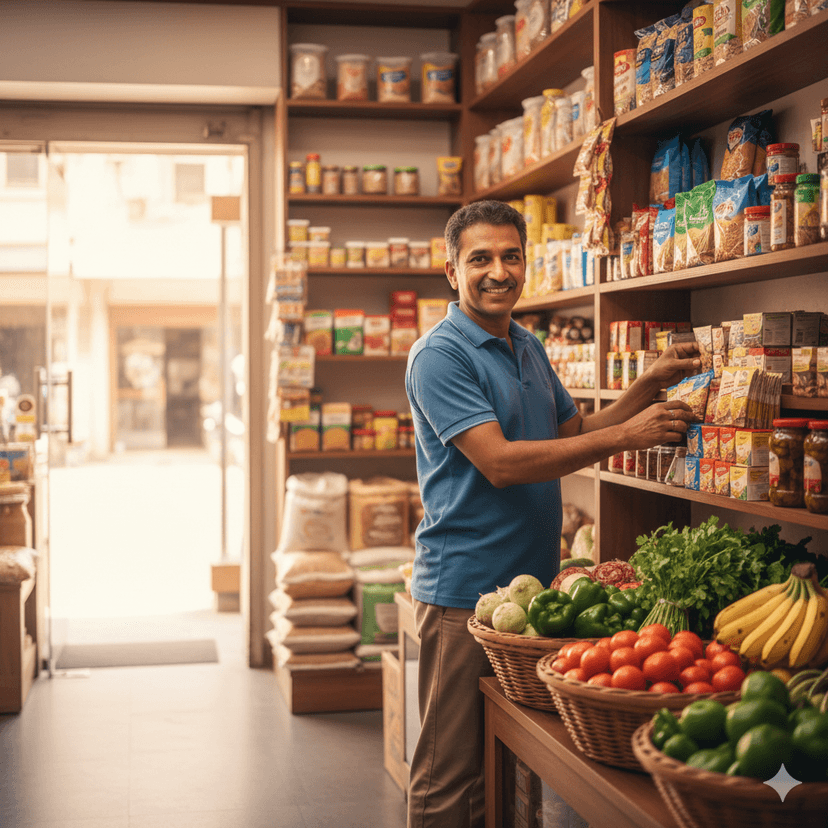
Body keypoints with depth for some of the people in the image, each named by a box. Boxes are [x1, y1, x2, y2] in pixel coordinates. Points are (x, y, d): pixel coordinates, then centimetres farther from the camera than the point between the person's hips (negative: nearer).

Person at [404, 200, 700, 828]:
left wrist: (649, 386, 8)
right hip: (466, 589, -8)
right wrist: (626, 436, -21)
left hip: (534, 581, 8)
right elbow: (500, 462, -21)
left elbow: (573, 438, 21)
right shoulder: (439, 356, -13)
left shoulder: (530, 348, 14)